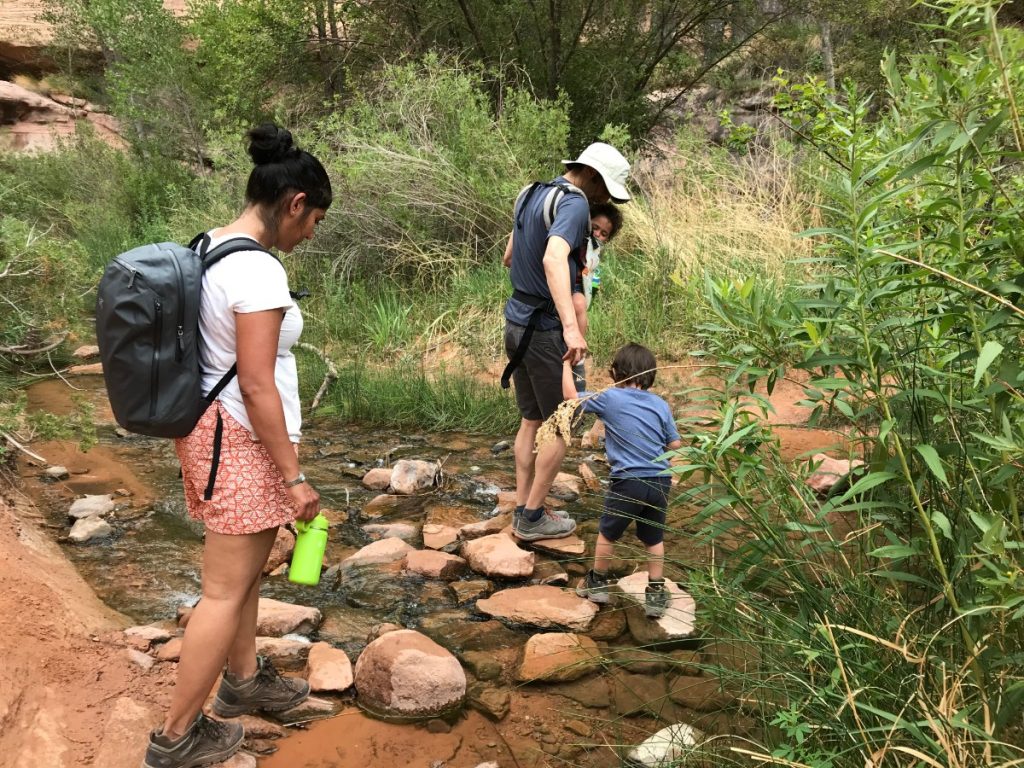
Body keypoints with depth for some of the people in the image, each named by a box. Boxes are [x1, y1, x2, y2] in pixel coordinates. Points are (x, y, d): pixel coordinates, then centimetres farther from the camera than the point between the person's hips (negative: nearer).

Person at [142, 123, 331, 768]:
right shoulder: (258, 271, -23)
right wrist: (294, 477, -17)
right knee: (227, 589, 2)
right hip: (242, 442, -9)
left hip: (213, 429, 10)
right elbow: (257, 387, -24)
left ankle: (244, 678, 42)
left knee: (246, 569, 24)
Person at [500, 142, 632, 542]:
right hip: (545, 331, -9)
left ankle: (522, 511, 23)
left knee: (532, 421, 17)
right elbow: (553, 259, -36)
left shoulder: (531, 195, 11)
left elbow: (509, 257, 24)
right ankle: (532, 518, 11)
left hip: (517, 324, 9)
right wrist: (570, 326, -45)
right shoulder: (573, 204, -18)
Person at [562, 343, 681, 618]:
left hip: (628, 482, -3)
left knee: (608, 533, 18)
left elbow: (571, 396, 3)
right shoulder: (662, 405, 2)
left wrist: (566, 363, 15)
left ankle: (597, 582, 32)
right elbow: (675, 444, 6)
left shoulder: (609, 398, -7)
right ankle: (656, 593, 21)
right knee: (654, 539, 18)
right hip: (660, 482, 3)